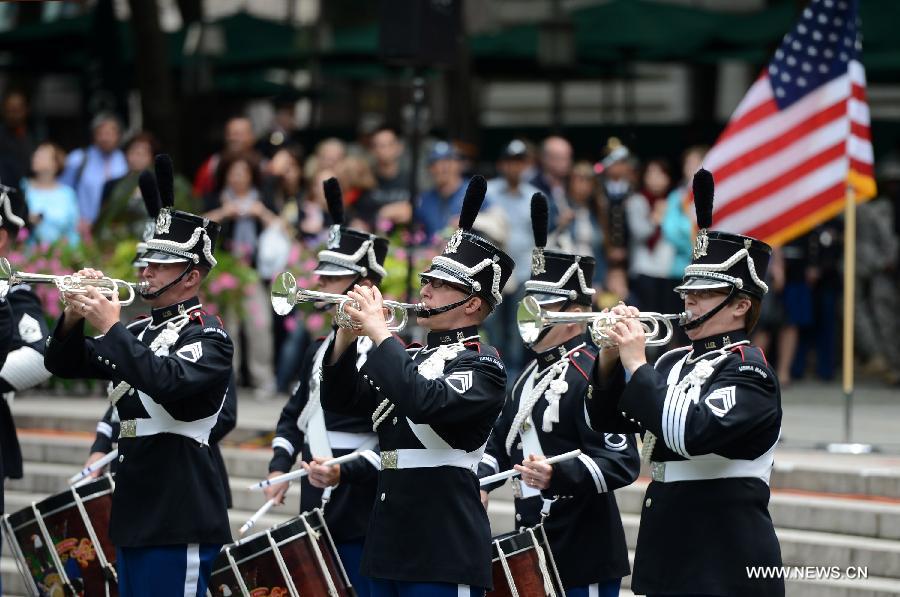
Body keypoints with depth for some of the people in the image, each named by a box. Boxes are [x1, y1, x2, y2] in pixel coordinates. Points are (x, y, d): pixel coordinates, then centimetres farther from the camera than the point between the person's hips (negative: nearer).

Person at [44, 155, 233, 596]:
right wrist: (75, 317, -3)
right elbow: (64, 365, 16)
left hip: (180, 522, -8)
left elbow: (168, 382, -27)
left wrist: (111, 327, -22)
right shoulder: (139, 334, 15)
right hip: (134, 515, 8)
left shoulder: (209, 337, -9)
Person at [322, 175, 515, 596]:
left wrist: (379, 332, -19)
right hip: (390, 546, 8)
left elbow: (427, 403, -25)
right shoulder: (410, 357, 18)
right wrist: (347, 335, 3)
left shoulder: (481, 364, -7)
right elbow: (340, 400, 18)